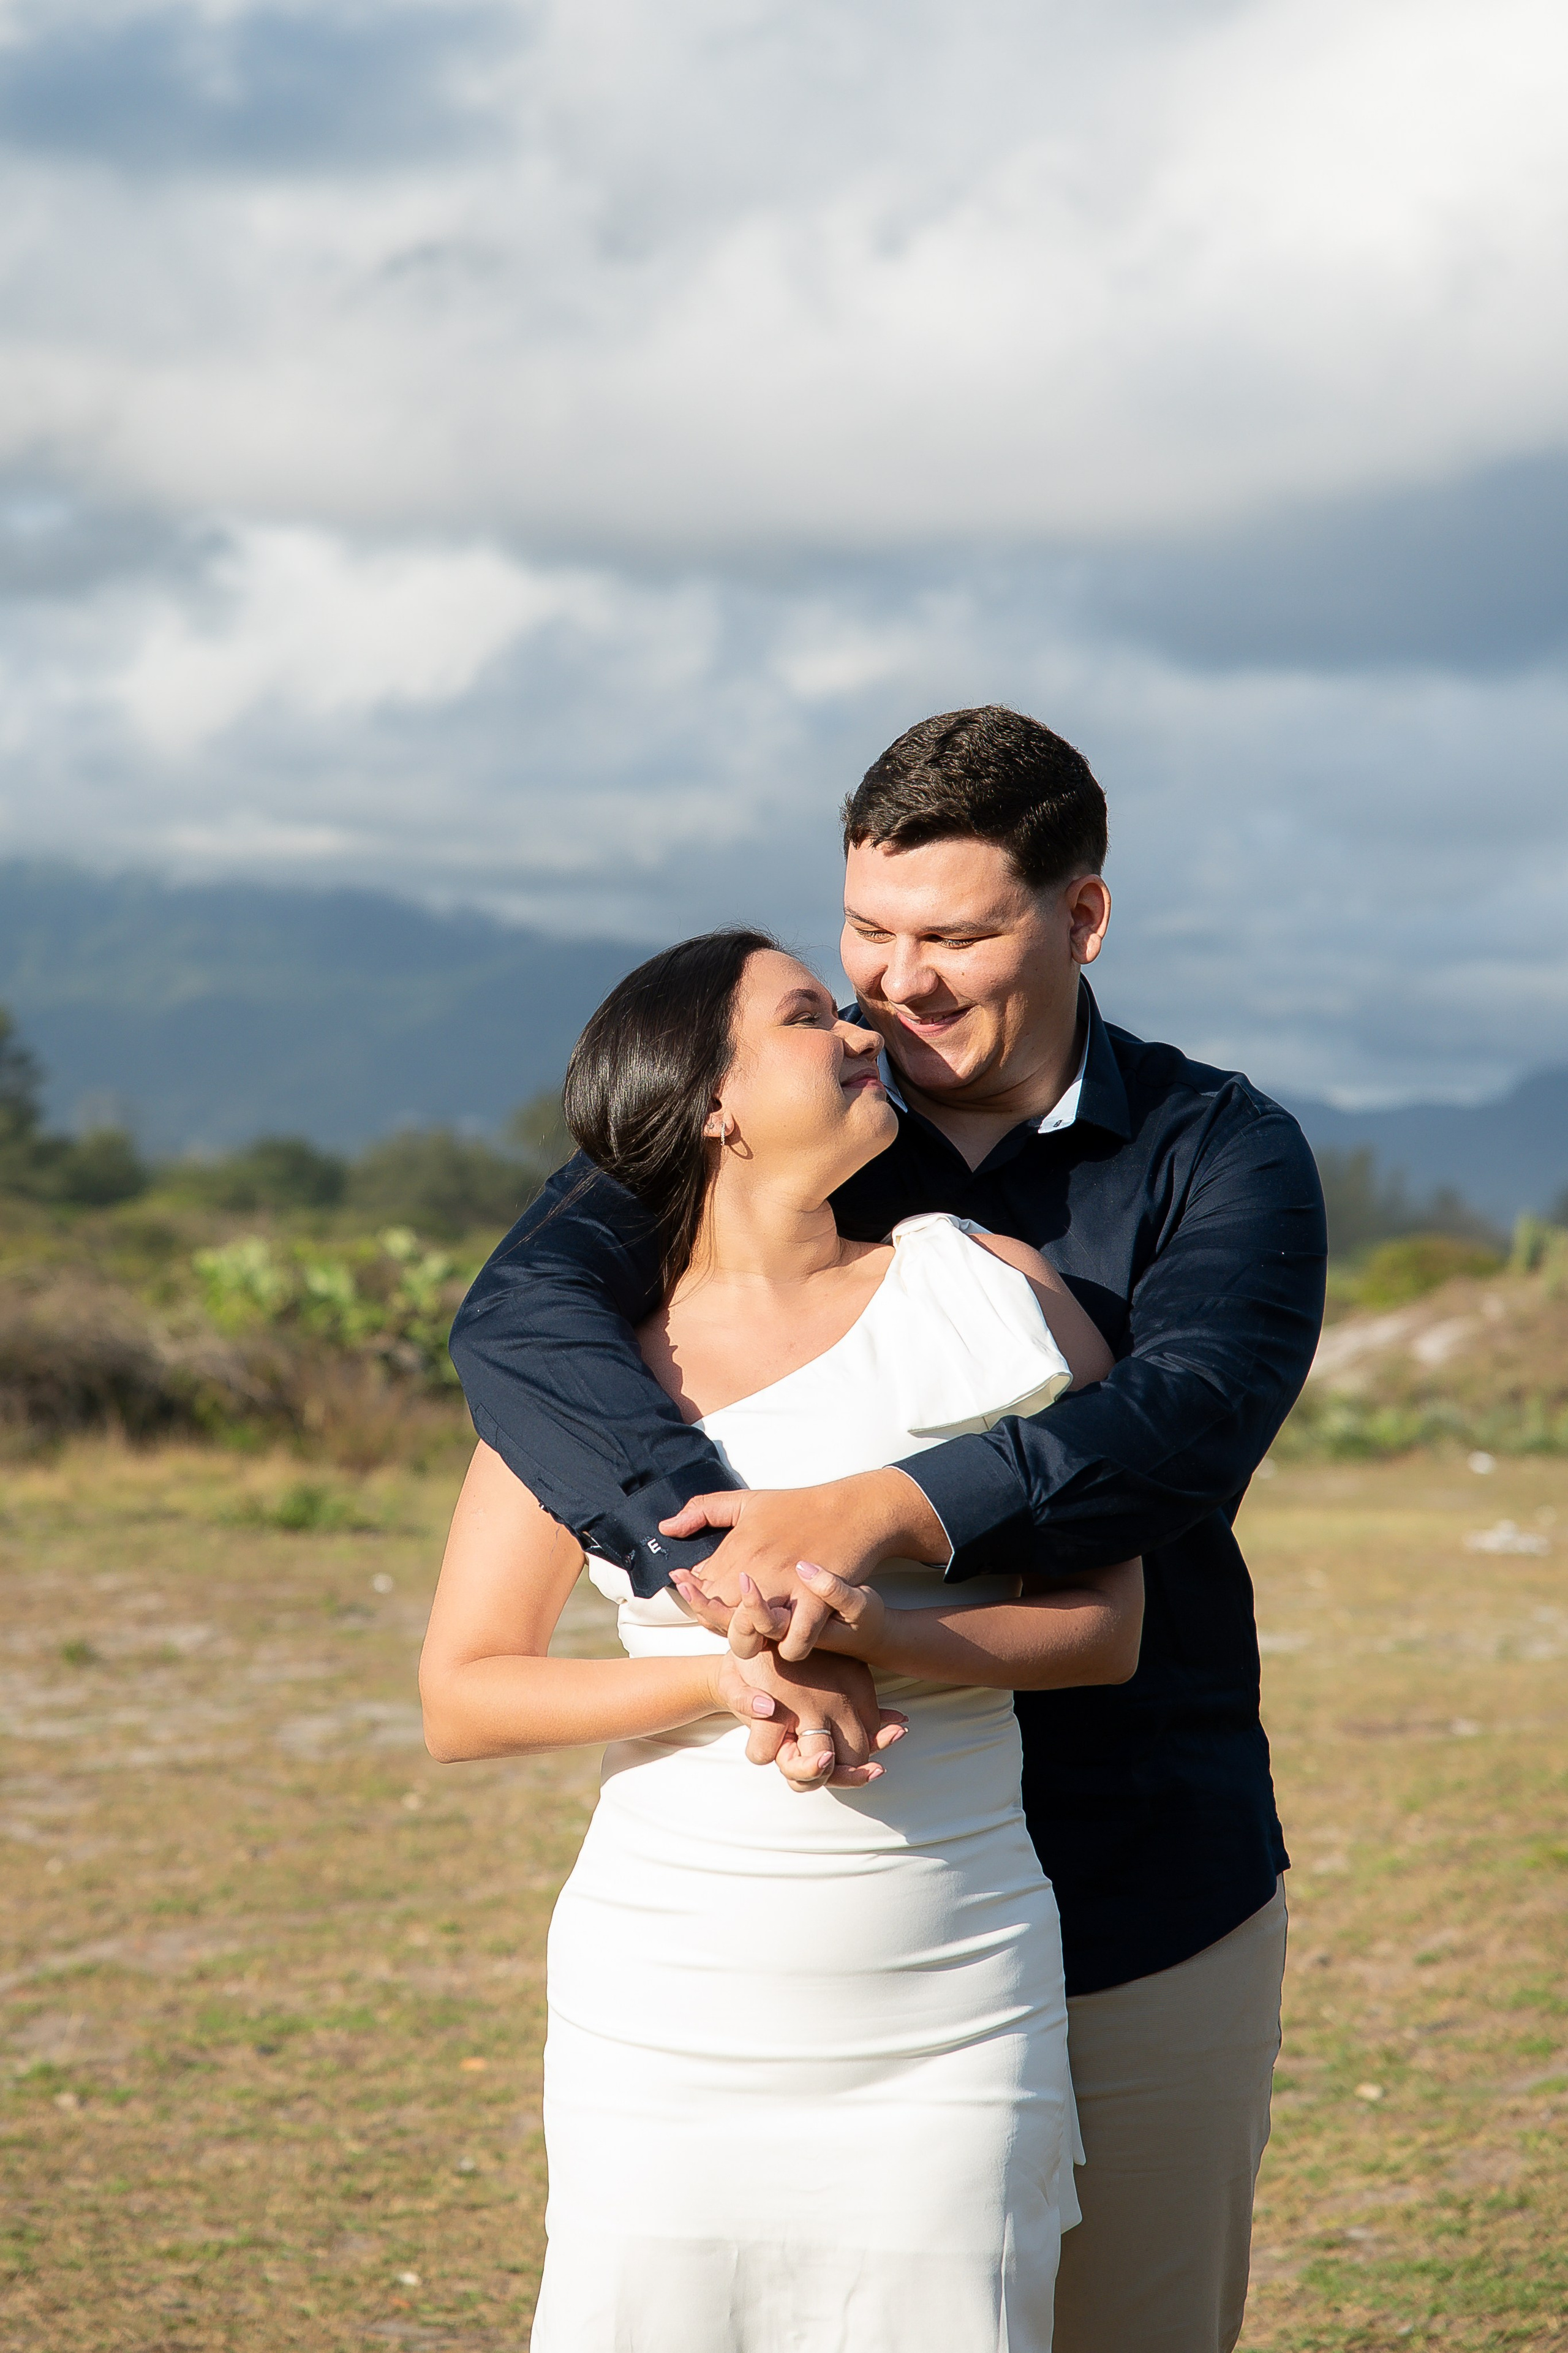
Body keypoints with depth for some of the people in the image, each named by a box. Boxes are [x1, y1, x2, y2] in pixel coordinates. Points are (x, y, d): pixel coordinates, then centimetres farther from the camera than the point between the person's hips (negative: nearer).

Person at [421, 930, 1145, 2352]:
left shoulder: (990, 1296, 3)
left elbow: (1108, 1627, 1)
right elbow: (460, 1700, 0)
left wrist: (876, 1634, -17)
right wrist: (722, 1680, -16)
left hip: (948, 2009, 0)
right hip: (675, 2009, 0)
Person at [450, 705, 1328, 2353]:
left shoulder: (1220, 1156, -2)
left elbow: (1188, 1420, -21)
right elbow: (517, 1319, -18)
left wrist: (883, 1514, -38)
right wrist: (727, 1582, -35)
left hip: (1146, 1907, 0)